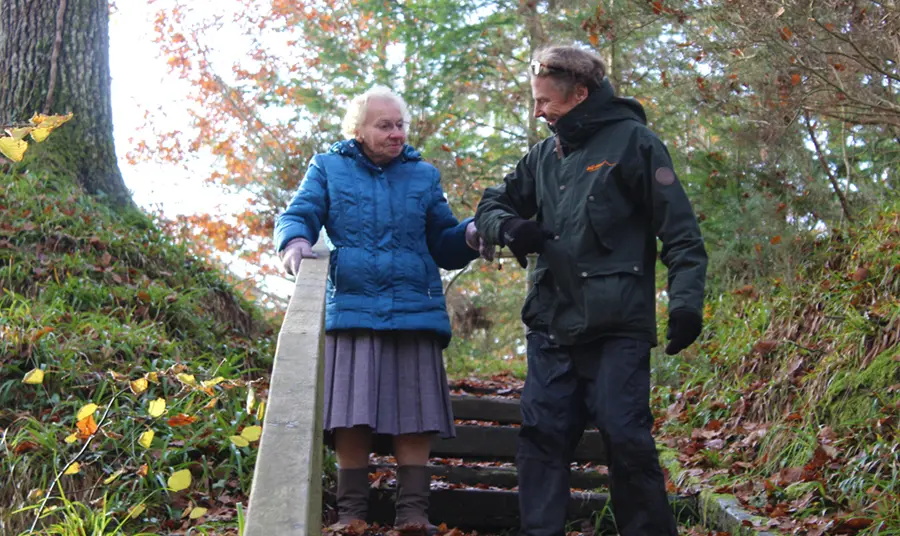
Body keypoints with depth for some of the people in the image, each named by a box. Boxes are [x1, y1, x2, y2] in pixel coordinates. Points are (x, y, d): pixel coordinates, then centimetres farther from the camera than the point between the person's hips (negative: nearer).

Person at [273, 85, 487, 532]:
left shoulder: (424, 175, 17)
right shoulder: (328, 169, 12)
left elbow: (443, 245, 17)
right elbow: (297, 215, 4)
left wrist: (470, 236, -6)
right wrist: (295, 241, -20)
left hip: (415, 312, 2)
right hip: (351, 311, -1)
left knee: (414, 418, -1)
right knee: (352, 416, -4)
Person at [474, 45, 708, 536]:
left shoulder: (631, 140, -1)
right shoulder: (544, 155, 15)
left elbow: (680, 230, -4)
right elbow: (492, 204, 23)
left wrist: (686, 301, -14)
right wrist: (508, 227, -1)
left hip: (617, 328, -6)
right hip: (551, 326, 6)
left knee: (626, 438, -5)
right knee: (541, 436, 4)